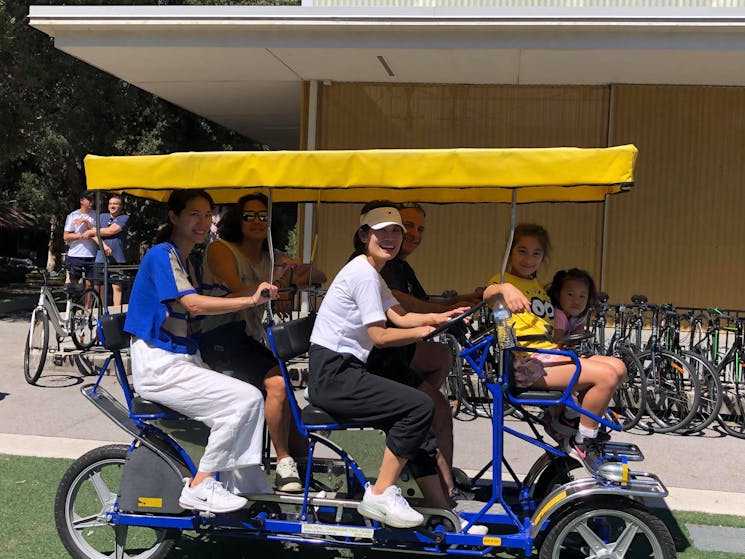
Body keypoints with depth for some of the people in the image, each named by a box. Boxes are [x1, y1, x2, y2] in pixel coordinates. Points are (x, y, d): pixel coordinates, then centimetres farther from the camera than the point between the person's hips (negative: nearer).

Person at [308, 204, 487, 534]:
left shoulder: (371, 274, 20)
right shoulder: (363, 274, -13)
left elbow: (398, 315, 8)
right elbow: (381, 336, -15)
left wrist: (437, 318, -6)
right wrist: (422, 332, -2)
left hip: (339, 372, 11)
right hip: (332, 374, -11)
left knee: (416, 420, 8)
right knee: (419, 406, -19)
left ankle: (441, 514, 12)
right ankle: (380, 495, -8)